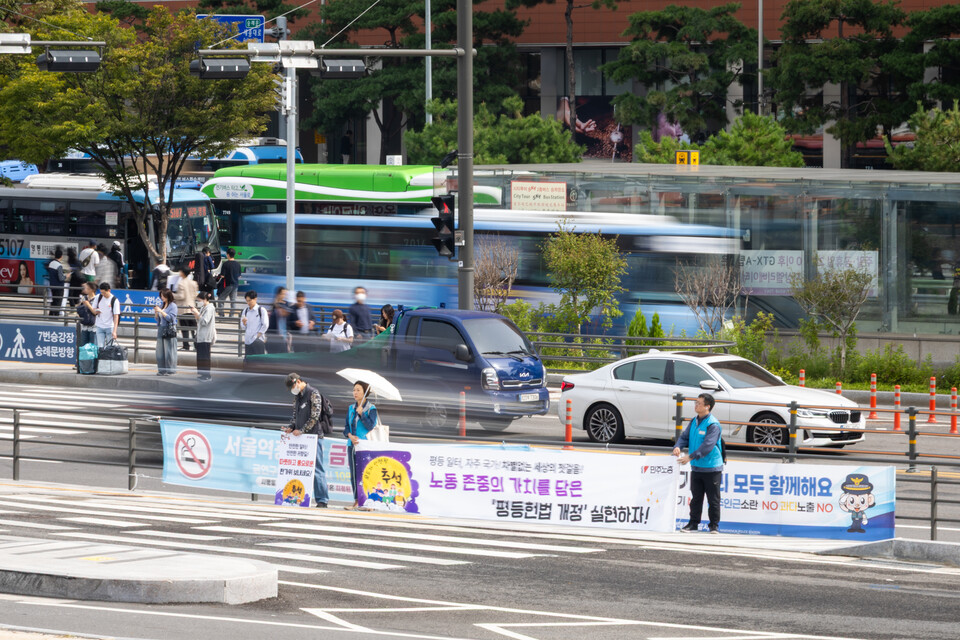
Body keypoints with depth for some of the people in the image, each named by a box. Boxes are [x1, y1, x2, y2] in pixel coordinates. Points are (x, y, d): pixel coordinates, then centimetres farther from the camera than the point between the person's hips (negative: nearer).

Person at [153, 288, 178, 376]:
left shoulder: (173, 306, -5)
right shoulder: (163, 306, 15)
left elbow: (171, 318, -14)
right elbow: (158, 319, 21)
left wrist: (161, 311, -14)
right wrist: (156, 312, 1)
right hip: (161, 329, 7)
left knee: (169, 351, -7)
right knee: (160, 351, 5)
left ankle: (170, 370, -2)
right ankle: (162, 370, 10)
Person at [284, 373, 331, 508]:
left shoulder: (313, 394, -7)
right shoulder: (297, 396, 17)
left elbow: (315, 416, -13)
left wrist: (302, 430, -15)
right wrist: (291, 427, 5)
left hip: (313, 436, -8)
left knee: (316, 468, -9)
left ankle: (322, 500, -8)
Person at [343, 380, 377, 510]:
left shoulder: (371, 409, -1)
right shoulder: (351, 408, 14)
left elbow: (370, 426, -10)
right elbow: (346, 427, 13)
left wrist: (361, 413, -13)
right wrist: (350, 436, -6)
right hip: (352, 445, 5)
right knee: (353, 474, 4)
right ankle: (356, 501, 9)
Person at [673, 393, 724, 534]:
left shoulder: (713, 425, -16)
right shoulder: (694, 422, 8)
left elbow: (708, 445, -25)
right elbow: (685, 436, 10)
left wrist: (691, 456, -30)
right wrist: (678, 446, -13)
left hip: (711, 468, -6)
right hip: (696, 468, 6)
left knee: (713, 499, 3)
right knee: (696, 497, 10)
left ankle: (714, 525, 12)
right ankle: (693, 523, 17)